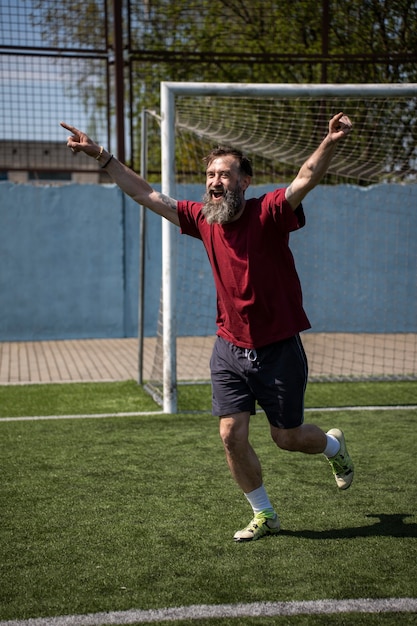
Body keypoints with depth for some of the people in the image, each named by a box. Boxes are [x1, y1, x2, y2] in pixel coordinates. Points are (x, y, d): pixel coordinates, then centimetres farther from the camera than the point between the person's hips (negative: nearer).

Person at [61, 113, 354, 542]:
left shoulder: (268, 213, -14)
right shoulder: (203, 219, 0)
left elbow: (306, 178, -31)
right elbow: (146, 195, 6)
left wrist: (330, 144, -50)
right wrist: (102, 157, 4)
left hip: (278, 349, -4)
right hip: (230, 349, 4)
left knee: (287, 438, 9)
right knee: (232, 436, -2)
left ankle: (333, 445, 45)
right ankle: (264, 516, 20)